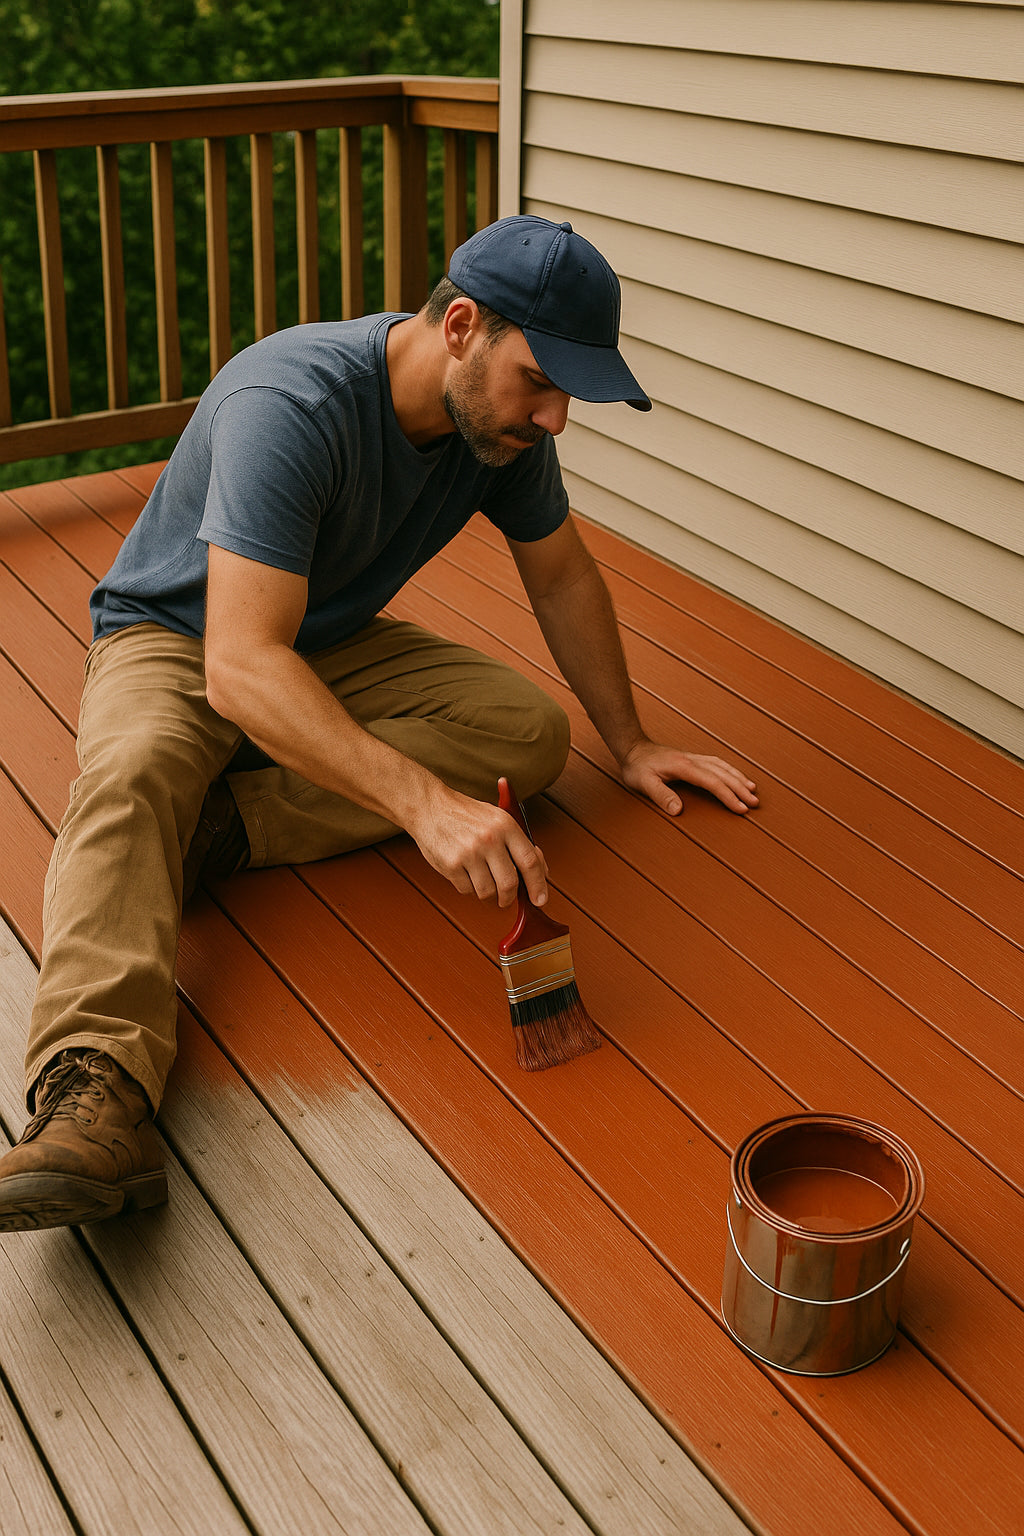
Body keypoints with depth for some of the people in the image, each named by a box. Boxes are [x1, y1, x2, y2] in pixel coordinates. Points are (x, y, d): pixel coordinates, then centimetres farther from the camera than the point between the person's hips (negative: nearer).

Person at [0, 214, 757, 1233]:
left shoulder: (503, 417, -11)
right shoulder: (289, 406, -34)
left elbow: (562, 578, 6)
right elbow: (242, 666, -43)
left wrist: (630, 744, 6)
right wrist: (424, 800, -54)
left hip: (336, 643, 6)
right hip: (173, 640, -6)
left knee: (529, 731, -19)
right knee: (130, 775, -38)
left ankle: (221, 822, -26)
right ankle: (96, 1092, -53)